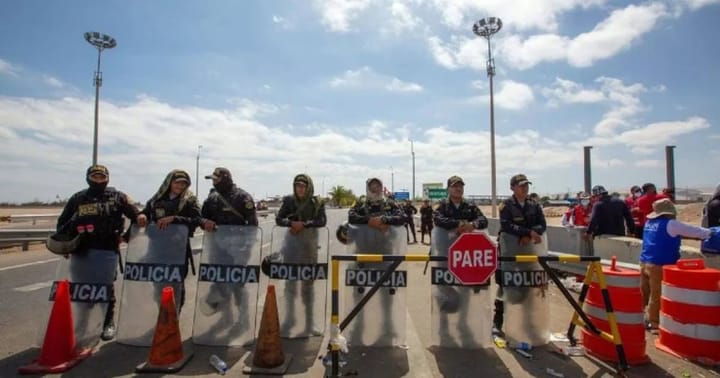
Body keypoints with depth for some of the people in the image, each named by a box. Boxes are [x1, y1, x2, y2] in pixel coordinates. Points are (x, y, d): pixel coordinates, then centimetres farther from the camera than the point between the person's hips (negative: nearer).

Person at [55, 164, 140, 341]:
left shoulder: (117, 197, 3)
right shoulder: (77, 198, 12)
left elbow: (135, 216, 3)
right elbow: (63, 221, 17)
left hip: (107, 250, -3)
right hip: (81, 250, 3)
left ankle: (108, 323, 17)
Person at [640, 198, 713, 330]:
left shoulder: (649, 223, 13)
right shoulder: (670, 224, -9)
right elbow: (693, 230, 3)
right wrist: (710, 233, 22)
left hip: (644, 263, 7)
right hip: (659, 265, -7)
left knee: (645, 293, 15)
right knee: (656, 296, 3)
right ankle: (653, 323, 13)